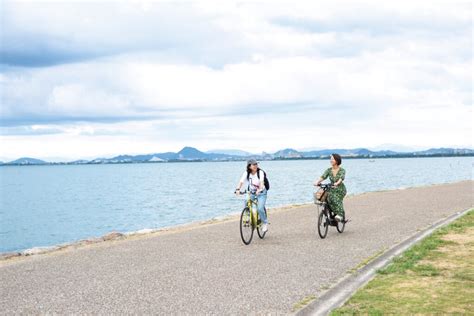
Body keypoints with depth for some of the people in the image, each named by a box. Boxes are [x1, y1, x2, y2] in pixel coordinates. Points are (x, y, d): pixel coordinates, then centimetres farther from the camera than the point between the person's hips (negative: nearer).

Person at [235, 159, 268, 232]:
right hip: (251, 192, 3)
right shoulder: (246, 173, -11)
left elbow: (261, 182, -33)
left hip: (261, 193, -3)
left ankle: (265, 223, 4)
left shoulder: (260, 172, -19)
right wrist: (238, 189, -40)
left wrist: (259, 190, -52)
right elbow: (241, 182, -22)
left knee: (260, 208, -19)